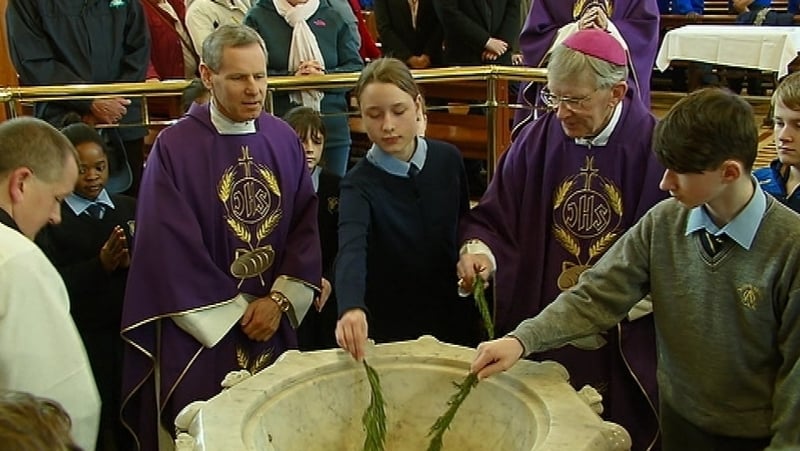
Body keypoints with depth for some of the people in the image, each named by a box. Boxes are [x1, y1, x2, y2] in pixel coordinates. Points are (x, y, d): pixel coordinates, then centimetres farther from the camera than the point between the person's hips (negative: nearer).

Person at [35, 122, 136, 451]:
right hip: (81, 341, -3)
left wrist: (132, 262, -18)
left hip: (132, 332, 3)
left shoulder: (130, 208, 7)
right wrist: (100, 265, -24)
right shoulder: (48, 218, -5)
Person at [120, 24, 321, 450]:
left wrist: (280, 299, -9)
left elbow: (306, 226, 2)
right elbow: (170, 248, -12)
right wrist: (236, 311, -9)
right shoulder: (174, 147, -12)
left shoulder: (285, 140, 1)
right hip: (202, 330, -4)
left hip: (276, 321, 4)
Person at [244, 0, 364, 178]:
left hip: (333, 129, 3)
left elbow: (357, 69, 7)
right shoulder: (258, 17, 4)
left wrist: (325, 77, -12)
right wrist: (292, 78, -17)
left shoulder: (332, 18, 12)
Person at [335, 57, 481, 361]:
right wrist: (351, 308, -52)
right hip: (392, 330, -3)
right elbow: (352, 251, -36)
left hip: (455, 320, 4)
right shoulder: (359, 185, -18)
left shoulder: (448, 159, -6)